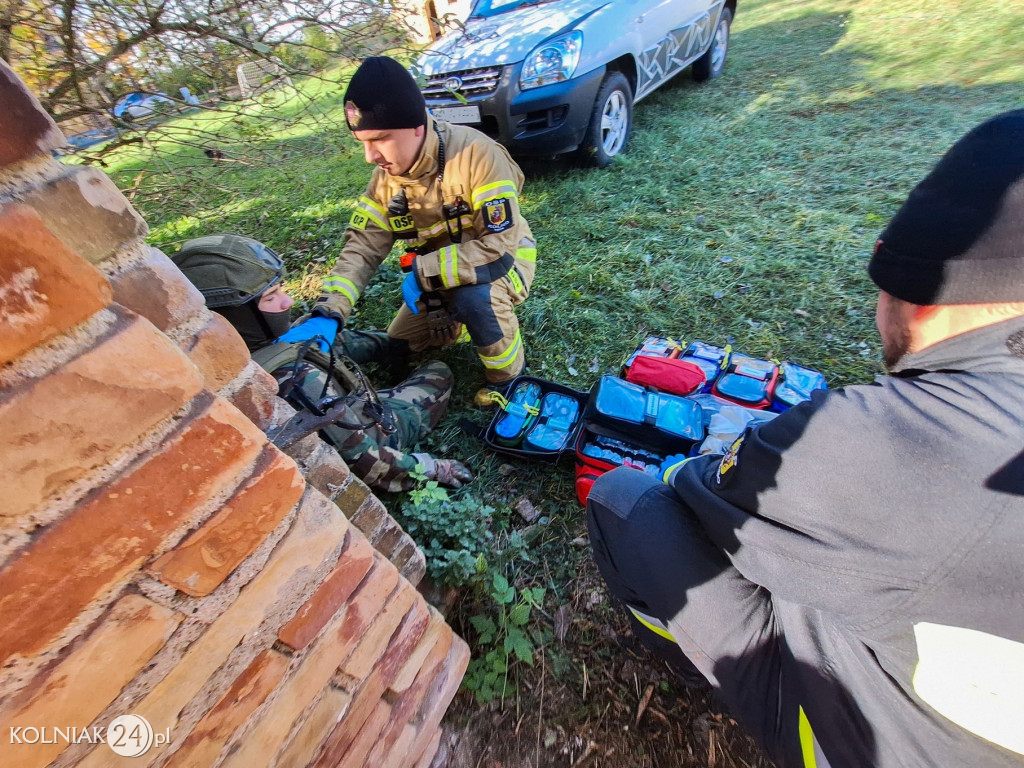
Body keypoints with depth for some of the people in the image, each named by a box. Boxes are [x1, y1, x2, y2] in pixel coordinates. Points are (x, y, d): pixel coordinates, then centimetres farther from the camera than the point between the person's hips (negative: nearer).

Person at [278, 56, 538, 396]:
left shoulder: (476, 154, -28)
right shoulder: (387, 175, -9)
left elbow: (499, 244, -31)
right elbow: (362, 246, -12)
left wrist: (422, 272, -28)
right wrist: (328, 313, -26)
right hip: (440, 272, 6)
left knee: (474, 298, -39)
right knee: (400, 344, 8)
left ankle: (508, 377, -9)